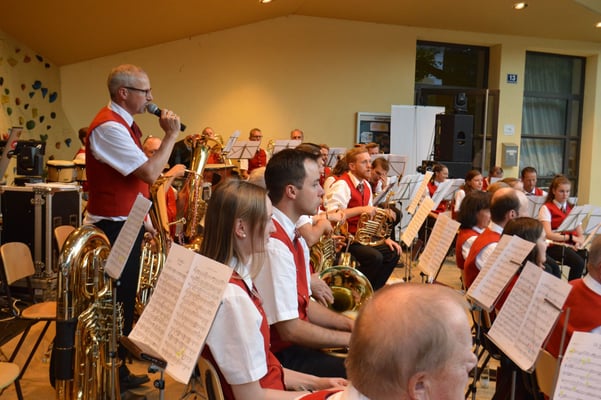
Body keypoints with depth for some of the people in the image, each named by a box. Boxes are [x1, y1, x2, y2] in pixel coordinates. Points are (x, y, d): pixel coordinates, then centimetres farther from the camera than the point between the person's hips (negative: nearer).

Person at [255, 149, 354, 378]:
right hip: (281, 356, -9)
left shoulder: (295, 235, 7)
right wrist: (353, 339, -13)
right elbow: (289, 330, -22)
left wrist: (351, 324, 2)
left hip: (295, 342, 9)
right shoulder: (274, 245, -24)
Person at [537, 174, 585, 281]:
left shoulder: (572, 209, 20)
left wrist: (579, 242, -10)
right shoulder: (546, 208, 1)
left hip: (572, 246, 5)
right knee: (578, 263, -32)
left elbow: (581, 235, 13)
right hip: (555, 245, -5)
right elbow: (548, 234, -11)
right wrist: (570, 237, -15)